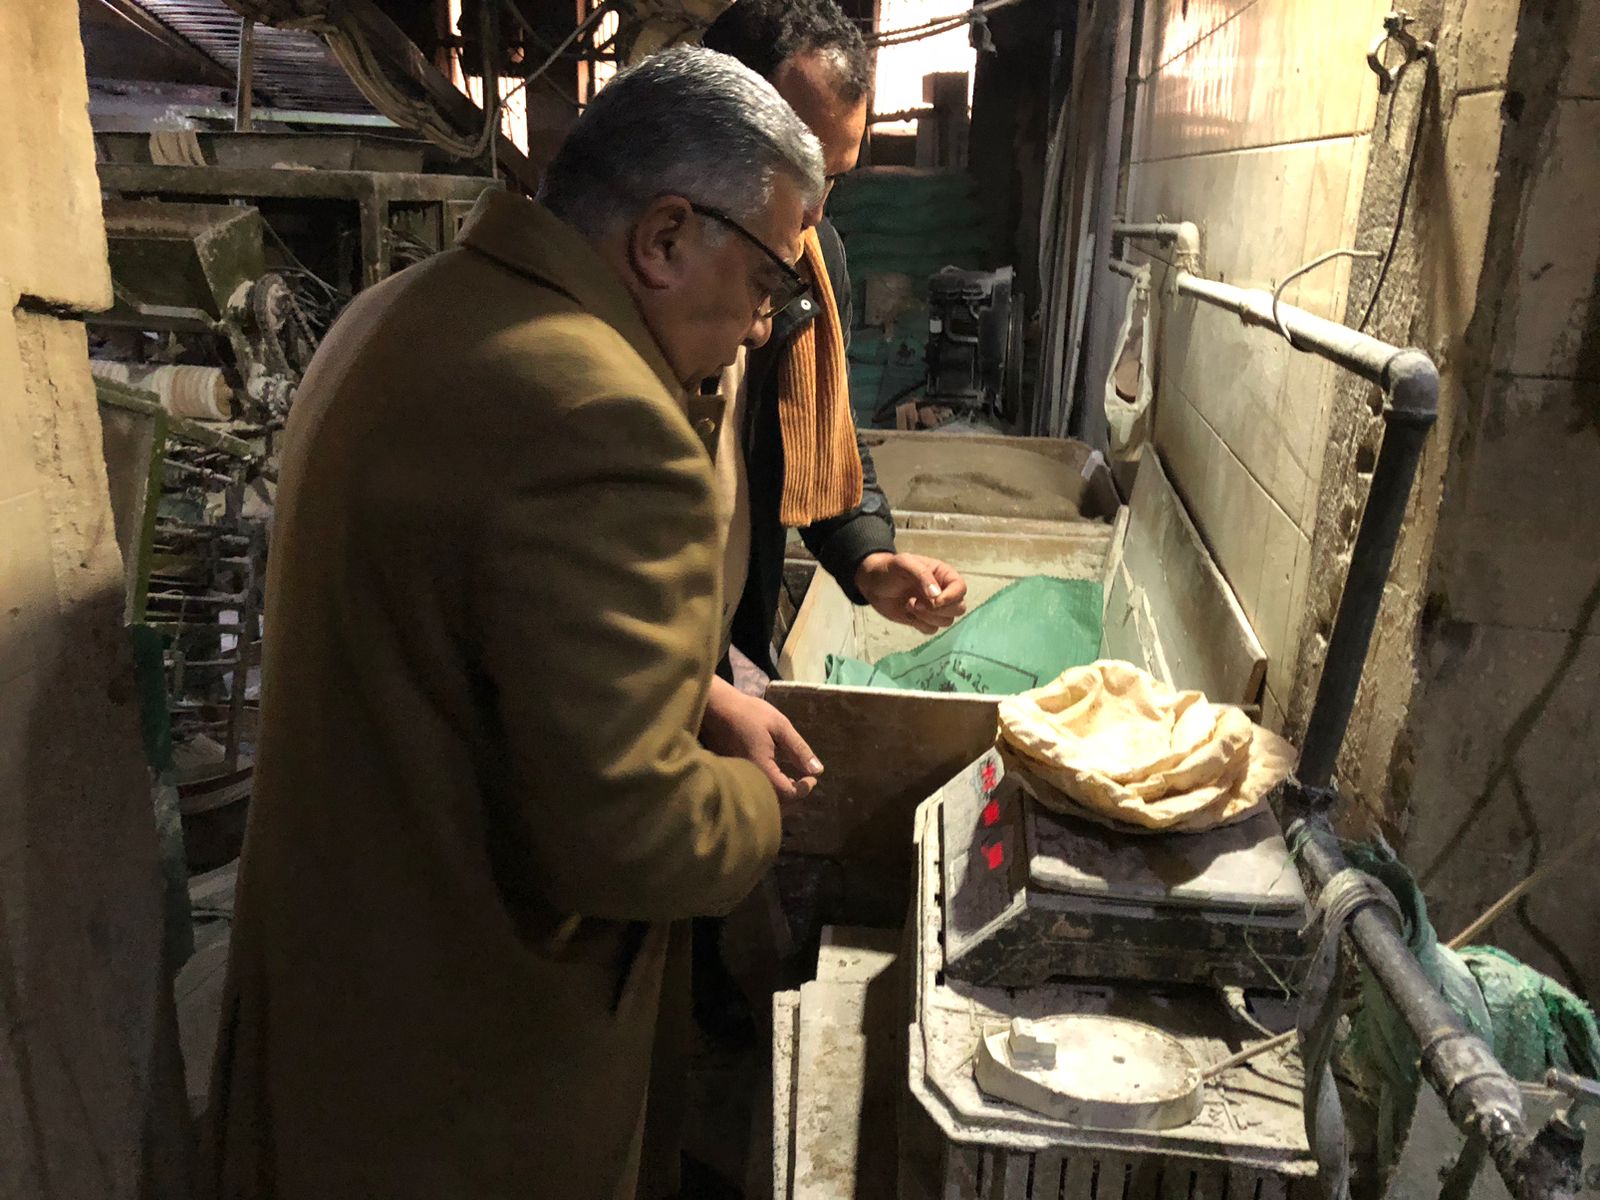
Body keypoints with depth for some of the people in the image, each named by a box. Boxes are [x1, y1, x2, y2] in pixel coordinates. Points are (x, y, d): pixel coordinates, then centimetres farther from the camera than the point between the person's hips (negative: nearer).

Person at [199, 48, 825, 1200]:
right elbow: (624, 834, -31)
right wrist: (756, 804, -11)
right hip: (467, 1052, -9)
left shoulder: (403, 313, 2)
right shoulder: (602, 426, -32)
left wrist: (699, 691, 8)